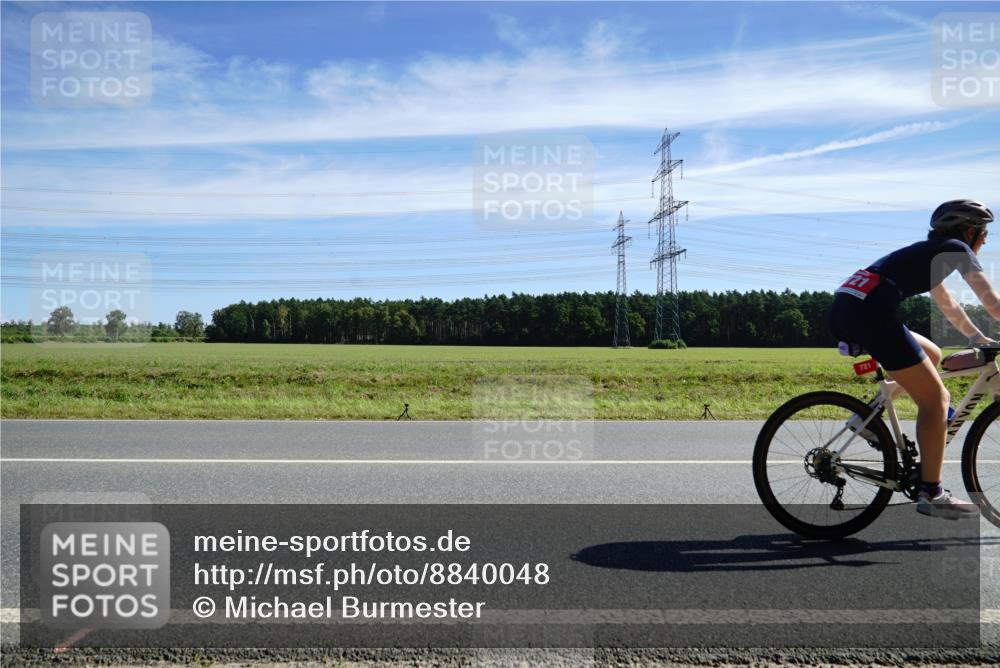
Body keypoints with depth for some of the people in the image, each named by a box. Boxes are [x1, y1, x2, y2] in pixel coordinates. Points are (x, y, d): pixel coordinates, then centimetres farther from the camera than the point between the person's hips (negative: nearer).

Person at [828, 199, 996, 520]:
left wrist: (979, 337, 46)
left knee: (932, 355, 26)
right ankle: (931, 494, 5)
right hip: (869, 312, -9)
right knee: (936, 399, 1)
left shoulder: (928, 251, 33)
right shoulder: (956, 249, 9)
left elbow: (948, 305, 43)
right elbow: (991, 301, 5)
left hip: (841, 311, 9)